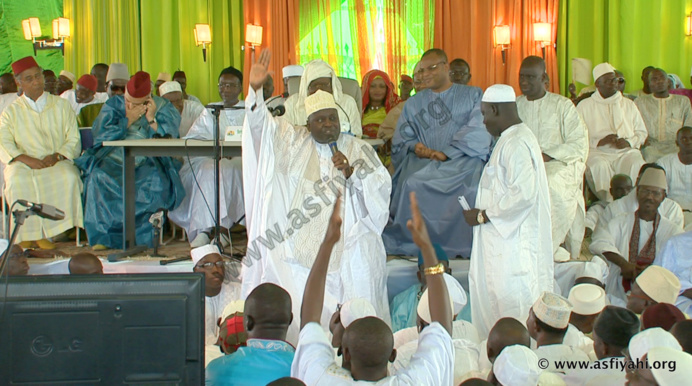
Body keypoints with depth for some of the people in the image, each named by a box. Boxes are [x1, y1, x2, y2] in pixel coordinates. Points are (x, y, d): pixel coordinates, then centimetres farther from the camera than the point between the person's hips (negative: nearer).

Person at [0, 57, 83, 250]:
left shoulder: (61, 106, 15)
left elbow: (73, 140, 7)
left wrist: (56, 156, -13)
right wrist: (26, 159, -19)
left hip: (57, 163, 0)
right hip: (23, 164, 0)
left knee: (68, 177, -34)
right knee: (18, 181, -35)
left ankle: (45, 233, -29)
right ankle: (27, 234, -28)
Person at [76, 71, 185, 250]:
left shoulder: (163, 108, 7)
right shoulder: (113, 105, 11)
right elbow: (99, 135, -2)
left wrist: (151, 120, -13)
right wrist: (128, 120, -7)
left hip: (147, 164, 0)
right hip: (113, 161, 1)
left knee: (156, 181, -36)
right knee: (99, 177, -34)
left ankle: (142, 236, -24)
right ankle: (101, 237, -28)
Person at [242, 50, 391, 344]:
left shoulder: (358, 149, 11)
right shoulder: (293, 141, 13)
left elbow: (382, 187, 2)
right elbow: (261, 124, 0)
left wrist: (350, 171, -14)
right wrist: (255, 89, -17)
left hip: (347, 239, 0)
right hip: (299, 240, 1)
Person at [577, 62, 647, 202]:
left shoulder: (628, 104, 24)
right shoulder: (584, 106, 14)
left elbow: (642, 132, 19)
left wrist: (628, 142, -3)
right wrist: (600, 141, -13)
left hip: (626, 151, 2)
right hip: (597, 152, -2)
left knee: (637, 165, -32)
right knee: (599, 166, -37)